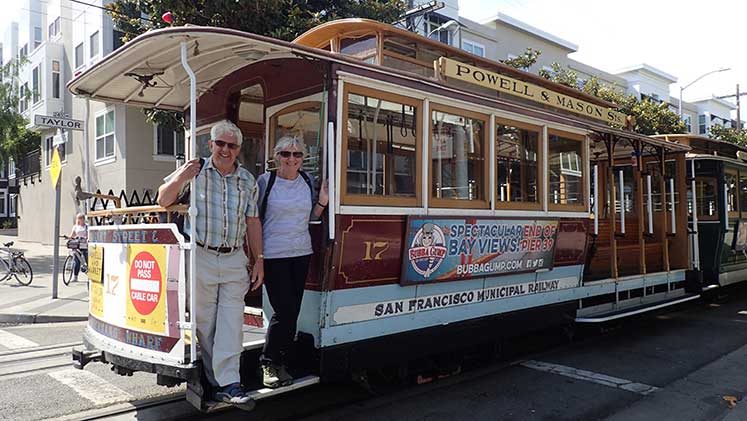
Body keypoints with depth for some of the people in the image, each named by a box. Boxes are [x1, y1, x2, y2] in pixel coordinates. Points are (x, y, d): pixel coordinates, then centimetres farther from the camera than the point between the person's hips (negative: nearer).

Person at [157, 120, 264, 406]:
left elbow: (252, 222, 11)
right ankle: (215, 380, 17)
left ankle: (228, 384, -1)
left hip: (235, 259, 2)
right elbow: (163, 201, 2)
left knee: (231, 322, -3)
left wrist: (258, 261, 8)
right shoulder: (195, 172, -1)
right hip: (201, 256, -2)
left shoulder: (248, 180, 8)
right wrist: (179, 179, -18)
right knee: (205, 322, 5)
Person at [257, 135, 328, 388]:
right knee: (284, 311, -9)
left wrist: (323, 201, -3)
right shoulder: (265, 181, -4)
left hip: (301, 253, 5)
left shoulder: (307, 181, 8)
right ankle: (269, 363, 9)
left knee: (292, 312, 9)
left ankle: (280, 364, 21)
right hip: (273, 255, -5)